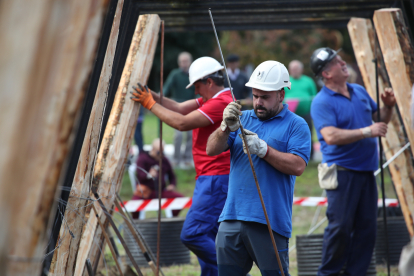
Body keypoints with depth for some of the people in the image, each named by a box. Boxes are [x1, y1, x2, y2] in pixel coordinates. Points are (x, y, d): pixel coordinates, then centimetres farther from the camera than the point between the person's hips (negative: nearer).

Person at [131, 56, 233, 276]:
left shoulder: (221, 102, -15)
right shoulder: (211, 100, 18)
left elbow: (182, 123, -20)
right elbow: (179, 108, 12)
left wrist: (150, 104, -13)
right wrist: (151, 95, 1)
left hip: (216, 181, -11)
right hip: (210, 181, 11)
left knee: (192, 235, -15)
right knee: (208, 240, 10)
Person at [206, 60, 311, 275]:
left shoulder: (296, 125, 1)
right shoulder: (243, 118, 16)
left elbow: (298, 166, -13)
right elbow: (212, 150, 7)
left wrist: (263, 149, -20)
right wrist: (226, 127, -12)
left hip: (270, 223, -5)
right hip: (232, 218, 5)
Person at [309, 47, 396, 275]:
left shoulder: (360, 91, 14)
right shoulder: (322, 102, -9)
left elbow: (379, 119, 26)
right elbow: (331, 136, -22)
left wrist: (388, 106, 5)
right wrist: (366, 132, -21)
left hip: (366, 171, 7)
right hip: (342, 170, -7)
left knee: (367, 227, 6)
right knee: (340, 227, -9)